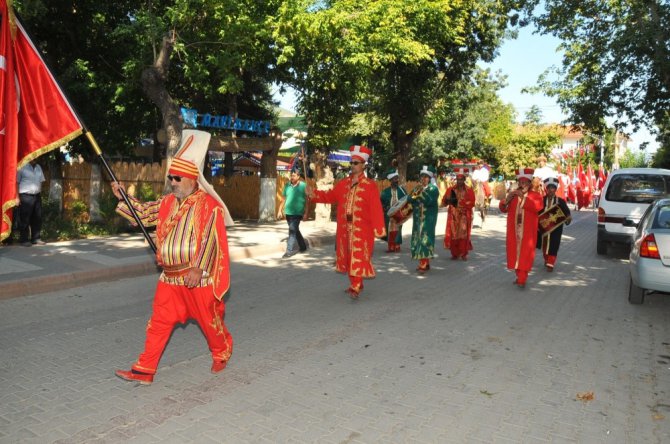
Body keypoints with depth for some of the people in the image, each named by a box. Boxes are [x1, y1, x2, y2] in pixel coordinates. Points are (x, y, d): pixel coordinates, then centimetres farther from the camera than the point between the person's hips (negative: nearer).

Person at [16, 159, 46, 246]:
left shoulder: (38, 167, 13)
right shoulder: (22, 167, -6)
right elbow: (16, 182, -7)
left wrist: (40, 194, 11)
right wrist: (17, 196, -12)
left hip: (37, 196, 6)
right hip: (25, 196, -6)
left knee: (37, 218, 8)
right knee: (24, 219, -2)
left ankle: (36, 238, 15)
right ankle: (24, 240, 3)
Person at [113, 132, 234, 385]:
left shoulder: (208, 205, -13)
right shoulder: (168, 203, 10)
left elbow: (210, 239, -19)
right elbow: (144, 213, 17)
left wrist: (198, 268, -25)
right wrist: (122, 197, 4)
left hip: (197, 277, -6)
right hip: (170, 277, 6)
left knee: (209, 320, 10)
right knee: (159, 323, 6)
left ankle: (221, 354, 36)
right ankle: (144, 370, 12)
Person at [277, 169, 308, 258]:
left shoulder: (303, 185, -6)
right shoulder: (287, 185, 7)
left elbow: (307, 199, -4)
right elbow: (284, 199, 14)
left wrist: (306, 212, -8)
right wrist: (280, 210, 12)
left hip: (297, 212, -5)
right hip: (288, 212, 5)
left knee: (292, 230, -12)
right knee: (295, 230, 16)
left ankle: (290, 250, -9)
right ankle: (303, 246, 33)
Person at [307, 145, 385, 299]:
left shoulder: (370, 185, -8)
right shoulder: (343, 183, 10)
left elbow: (376, 209, -11)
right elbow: (331, 196, 15)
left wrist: (378, 229, -15)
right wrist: (314, 194, 0)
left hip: (361, 229, -6)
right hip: (345, 228, 6)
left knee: (358, 257, -9)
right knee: (348, 256, 13)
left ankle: (355, 287, -7)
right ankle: (356, 284, 27)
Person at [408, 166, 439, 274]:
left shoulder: (433, 188, -2)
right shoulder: (417, 188, 14)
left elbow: (430, 201, -17)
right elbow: (409, 200, 3)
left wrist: (422, 192, -18)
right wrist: (415, 194, -14)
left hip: (428, 218, -6)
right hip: (418, 217, 6)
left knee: (425, 237, -13)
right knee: (418, 238, 5)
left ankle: (424, 264, -15)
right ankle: (424, 262, 13)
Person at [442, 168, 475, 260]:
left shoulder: (469, 191, 3)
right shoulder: (451, 190, 8)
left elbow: (471, 203, -7)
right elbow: (444, 203, 4)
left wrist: (459, 202, -16)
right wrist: (447, 200, -18)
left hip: (464, 217, -1)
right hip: (453, 217, 1)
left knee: (464, 235, -5)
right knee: (453, 235, -2)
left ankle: (464, 254, 4)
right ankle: (454, 254, 7)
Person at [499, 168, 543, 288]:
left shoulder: (536, 195, 0)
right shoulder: (513, 194, 11)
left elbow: (537, 207, -20)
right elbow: (503, 209, 8)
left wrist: (523, 197, -24)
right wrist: (506, 200, -13)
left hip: (528, 232, -4)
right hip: (514, 230, 4)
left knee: (525, 254, -6)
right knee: (515, 252, 8)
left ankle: (522, 279, -7)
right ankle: (519, 276, 21)